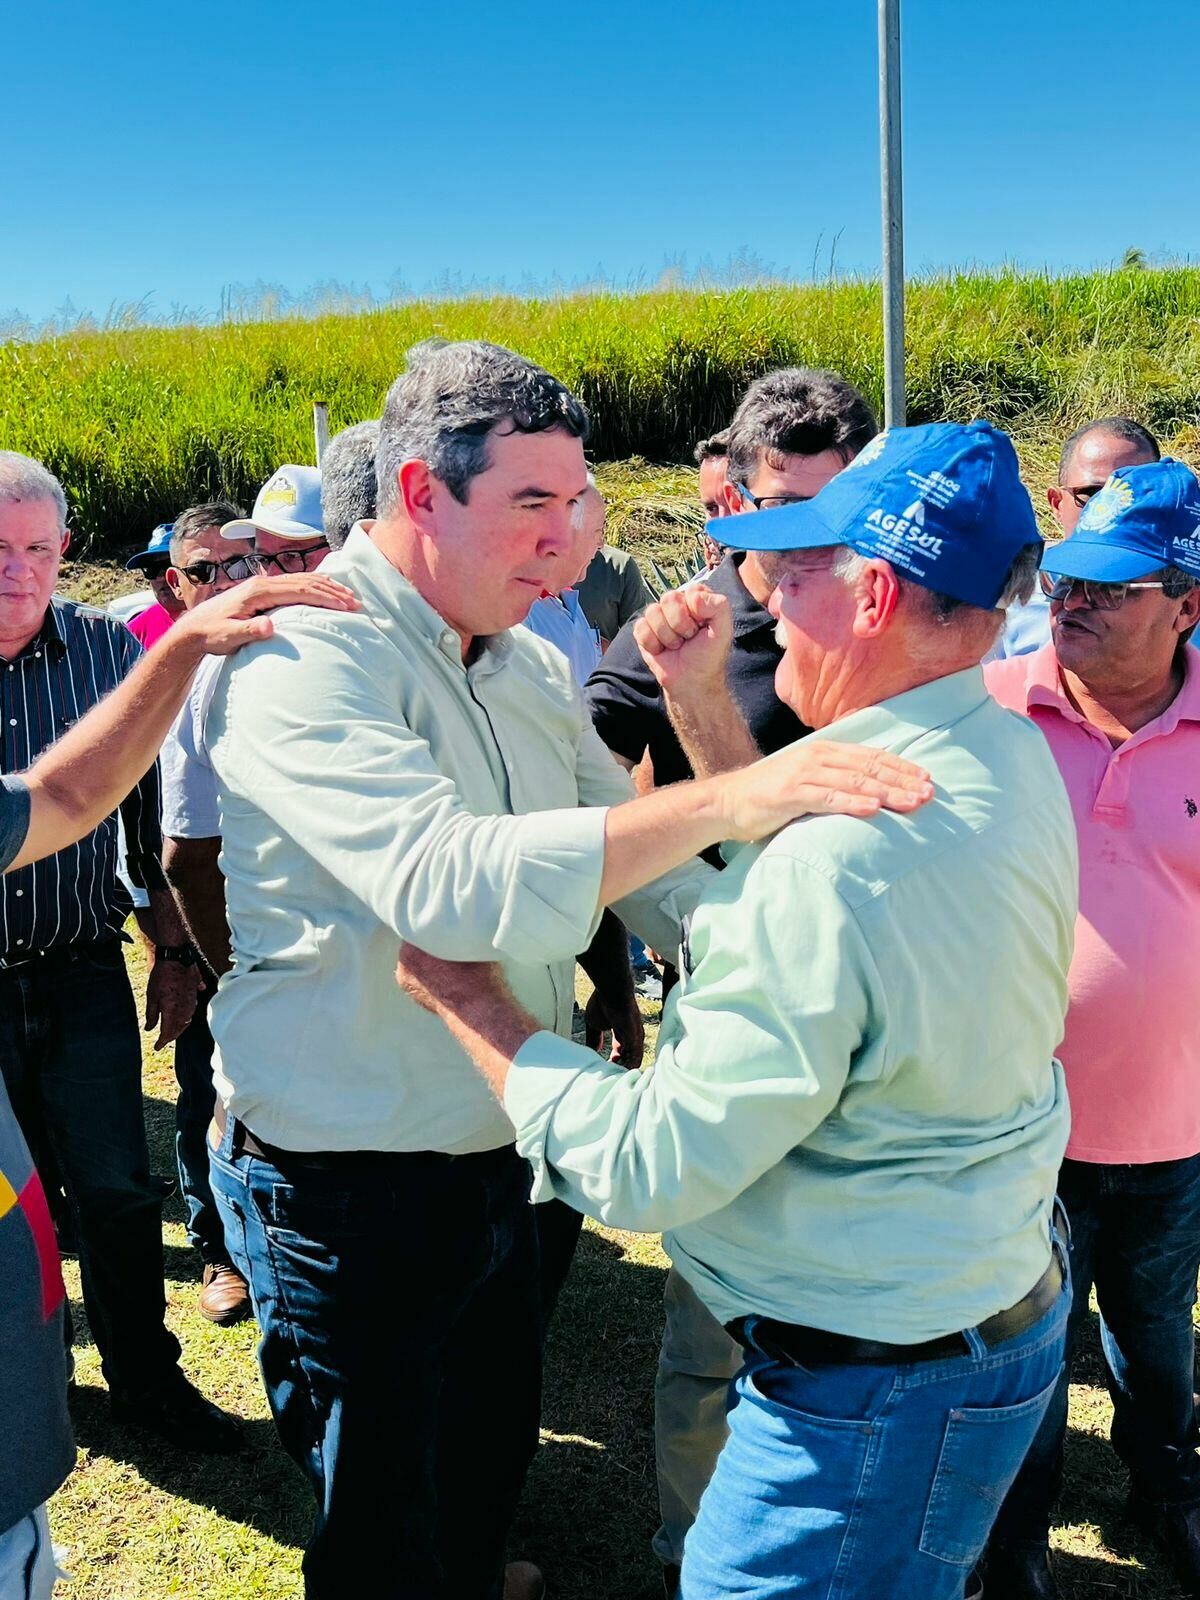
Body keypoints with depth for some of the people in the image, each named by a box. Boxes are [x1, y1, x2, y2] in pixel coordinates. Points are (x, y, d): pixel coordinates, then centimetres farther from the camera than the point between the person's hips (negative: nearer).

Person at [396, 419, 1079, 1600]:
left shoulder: (834, 863, -33)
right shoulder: (1012, 755, -3)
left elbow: (647, 1170, -26)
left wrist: (472, 1003, -14)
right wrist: (702, 704, 7)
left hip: (872, 1390, -9)